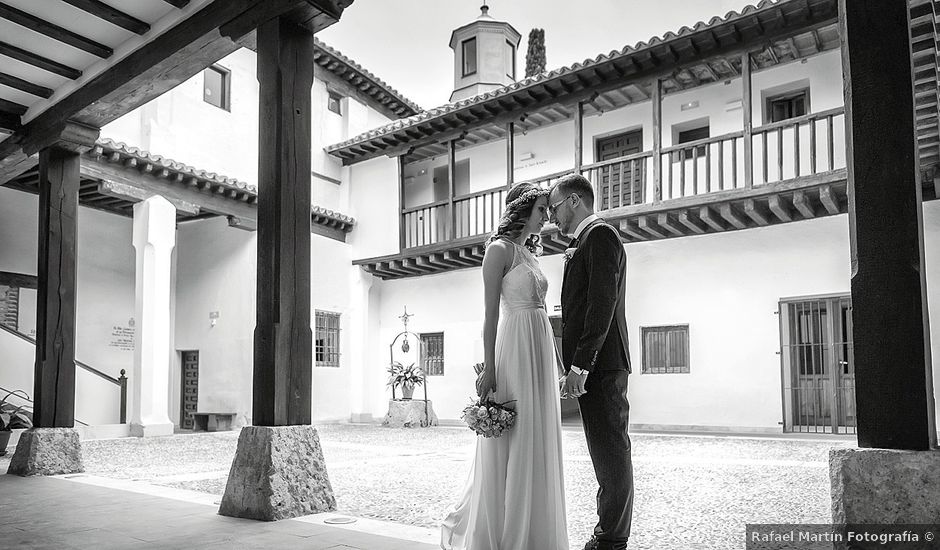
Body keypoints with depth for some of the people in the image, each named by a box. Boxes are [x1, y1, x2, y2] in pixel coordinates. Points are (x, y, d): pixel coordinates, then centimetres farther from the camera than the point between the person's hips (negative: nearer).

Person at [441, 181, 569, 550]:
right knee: (509, 446, -2)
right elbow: (491, 313, -12)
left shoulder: (530, 253, 18)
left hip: (540, 353, 8)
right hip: (514, 353, -8)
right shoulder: (500, 249, -6)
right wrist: (489, 368, -18)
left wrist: (550, 365, 15)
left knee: (537, 445, 11)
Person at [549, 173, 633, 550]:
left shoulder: (599, 235, -8)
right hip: (596, 365, 10)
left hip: (600, 364, -10)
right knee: (607, 452, 13)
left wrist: (580, 365, -21)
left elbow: (602, 303, -19)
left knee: (611, 452, -4)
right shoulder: (589, 240, 22)